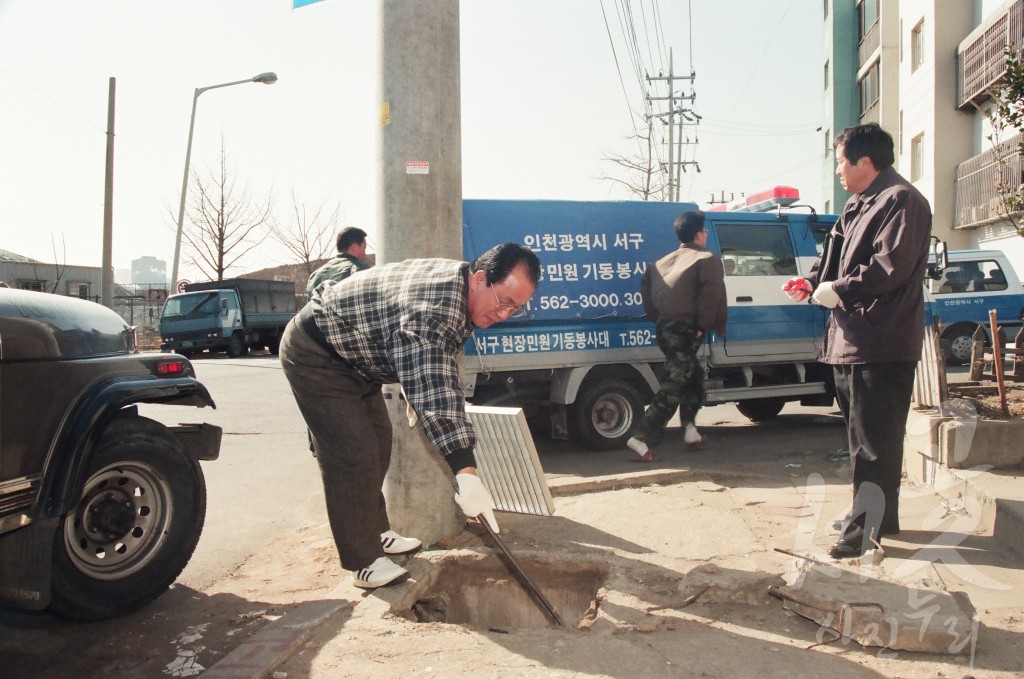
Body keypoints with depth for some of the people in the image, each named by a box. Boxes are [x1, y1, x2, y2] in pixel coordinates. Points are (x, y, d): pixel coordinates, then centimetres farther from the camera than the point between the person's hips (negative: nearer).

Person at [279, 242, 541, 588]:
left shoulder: (458, 288, -3)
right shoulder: (432, 309, -36)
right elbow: (434, 392, -45)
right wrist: (466, 472, -49)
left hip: (353, 357, 10)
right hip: (315, 355, -10)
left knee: (378, 444, 15)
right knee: (354, 455, -12)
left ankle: (375, 532, 31)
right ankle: (363, 561, 1)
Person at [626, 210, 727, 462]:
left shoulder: (664, 261, 20)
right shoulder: (708, 259, -1)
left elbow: (645, 284, 16)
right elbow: (712, 290, -18)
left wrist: (658, 318, 16)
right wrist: (704, 325, -13)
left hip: (665, 327, 8)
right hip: (685, 329, -8)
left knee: (694, 375, 26)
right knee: (674, 386, -8)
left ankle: (690, 428, 23)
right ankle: (642, 439, -14)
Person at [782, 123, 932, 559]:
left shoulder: (901, 201, -12)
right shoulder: (858, 205, 19)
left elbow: (890, 266, -23)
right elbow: (837, 254, 23)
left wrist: (839, 290, -16)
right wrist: (811, 283, 5)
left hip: (881, 346, -11)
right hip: (851, 340, 11)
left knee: (873, 440, -5)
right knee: (863, 435, 18)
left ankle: (867, 529, 2)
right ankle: (878, 516, 31)